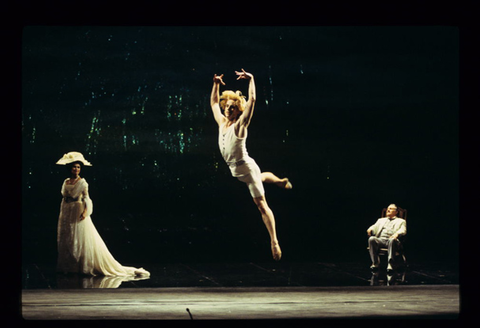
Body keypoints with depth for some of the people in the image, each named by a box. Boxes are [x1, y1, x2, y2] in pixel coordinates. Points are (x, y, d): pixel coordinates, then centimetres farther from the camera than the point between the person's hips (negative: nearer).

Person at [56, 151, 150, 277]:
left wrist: (86, 210, -26)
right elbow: (64, 199, 16)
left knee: (81, 240, -7)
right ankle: (69, 267, 14)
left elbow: (86, 198, -11)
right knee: (66, 241, 7)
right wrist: (61, 214, 14)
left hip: (78, 214, -6)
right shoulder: (66, 182, 11)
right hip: (66, 214, 6)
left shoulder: (82, 182, -4)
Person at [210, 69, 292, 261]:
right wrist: (216, 85, 11)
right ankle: (282, 181, 66)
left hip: (246, 168, -8)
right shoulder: (221, 122, 2)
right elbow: (214, 103, 17)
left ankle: (274, 241, -14)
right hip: (235, 170, 8)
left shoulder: (239, 125, -15)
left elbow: (252, 101, -24)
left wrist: (251, 80, -23)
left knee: (261, 205, -10)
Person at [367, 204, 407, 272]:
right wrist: (370, 229, -5)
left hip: (392, 239, -3)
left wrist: (397, 233, -20)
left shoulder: (401, 221, 22)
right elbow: (375, 227, 21)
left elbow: (403, 231, 4)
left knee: (392, 240, -40)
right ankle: (375, 263, -32)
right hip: (380, 239, 3)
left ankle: (390, 264, -46)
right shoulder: (381, 220, 35)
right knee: (371, 239, -31)